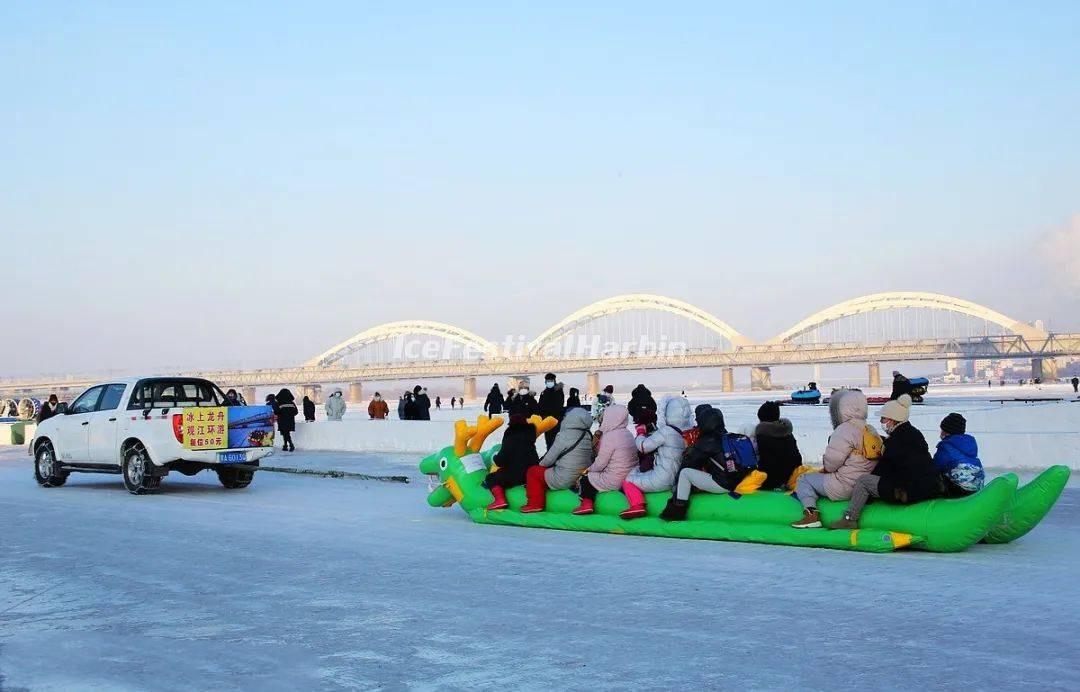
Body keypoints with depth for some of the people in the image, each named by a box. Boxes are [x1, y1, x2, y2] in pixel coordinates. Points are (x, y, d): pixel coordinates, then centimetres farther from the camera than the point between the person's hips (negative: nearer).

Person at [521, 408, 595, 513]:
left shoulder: (564, 436, -17)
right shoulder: (588, 436, 2)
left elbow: (549, 458, -9)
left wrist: (541, 464, 14)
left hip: (563, 480, -8)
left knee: (532, 471, 10)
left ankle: (536, 503, 11)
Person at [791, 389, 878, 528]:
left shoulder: (845, 429, -16)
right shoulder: (871, 430, 10)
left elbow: (831, 462, -17)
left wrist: (826, 467, 8)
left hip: (844, 488, -9)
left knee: (803, 480, 8)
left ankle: (811, 513, -10)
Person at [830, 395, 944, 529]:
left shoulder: (895, 440, -12)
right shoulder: (916, 434, 14)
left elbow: (883, 468, -3)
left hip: (909, 492, -10)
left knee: (862, 481, -1)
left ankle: (849, 519, 3)